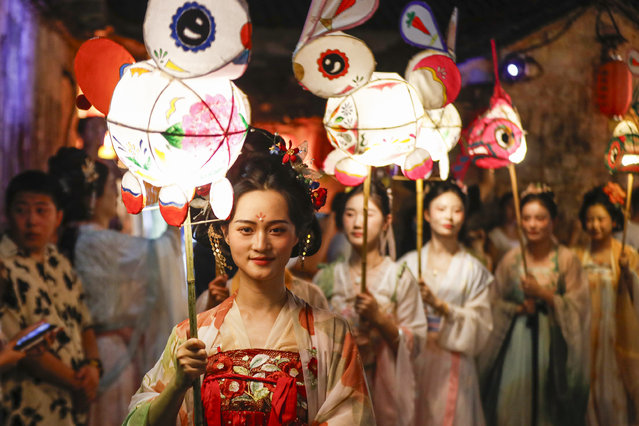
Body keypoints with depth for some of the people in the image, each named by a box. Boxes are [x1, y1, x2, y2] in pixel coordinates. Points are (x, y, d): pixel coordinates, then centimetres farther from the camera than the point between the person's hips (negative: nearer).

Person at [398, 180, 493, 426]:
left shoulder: (473, 269, 3)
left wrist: (441, 306, -14)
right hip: (412, 362, 1)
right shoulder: (408, 263, 6)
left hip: (452, 367, -1)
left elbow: (481, 325, -4)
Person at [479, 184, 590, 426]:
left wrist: (543, 293, -15)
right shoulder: (511, 259, 3)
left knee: (548, 405, 2)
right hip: (517, 344, 1)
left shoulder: (567, 260, -2)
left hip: (552, 343, -1)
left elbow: (577, 306, -5)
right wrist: (519, 308, -10)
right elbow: (496, 302, 7)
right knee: (512, 404, 0)